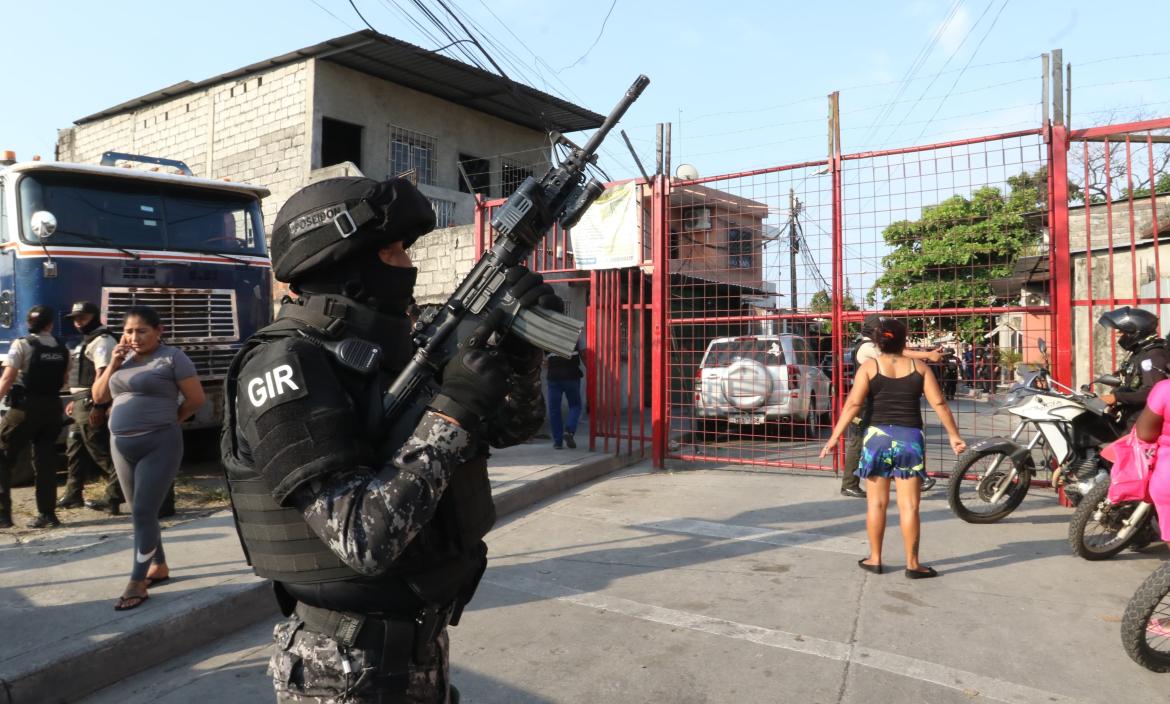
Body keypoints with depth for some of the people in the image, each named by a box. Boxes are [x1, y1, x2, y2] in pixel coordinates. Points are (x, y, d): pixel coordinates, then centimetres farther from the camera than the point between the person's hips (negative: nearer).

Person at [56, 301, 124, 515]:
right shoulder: (88, 341, 21)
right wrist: (75, 400, 24)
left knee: (99, 450, -10)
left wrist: (96, 406, -28)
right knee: (75, 449, 16)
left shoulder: (102, 341, -13)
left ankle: (115, 494, -7)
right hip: (82, 402, 11)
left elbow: (102, 374, -23)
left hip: (90, 403, -11)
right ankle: (72, 494, 25)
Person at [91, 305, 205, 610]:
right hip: (121, 445, 7)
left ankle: (137, 582, -2)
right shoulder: (124, 358, 13)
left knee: (143, 512, -8)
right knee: (141, 512, 14)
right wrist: (113, 364, 0)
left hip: (159, 445, -7)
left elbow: (196, 399, -8)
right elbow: (98, 396, 13)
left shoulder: (172, 357, -7)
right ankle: (159, 566, 28)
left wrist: (167, 420, 4)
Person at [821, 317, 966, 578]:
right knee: (909, 505, 4)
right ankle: (912, 563, 10)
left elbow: (853, 404, -7)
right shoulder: (919, 368, 5)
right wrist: (954, 436, 12)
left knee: (877, 502, 8)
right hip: (910, 439, 1)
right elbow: (939, 404, 3)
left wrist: (834, 437, -6)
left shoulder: (869, 366, 0)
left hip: (878, 437, -1)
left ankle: (875, 559, 16)